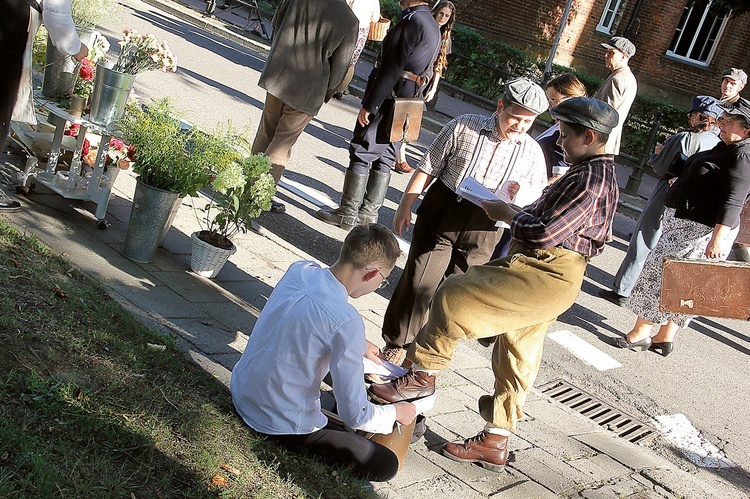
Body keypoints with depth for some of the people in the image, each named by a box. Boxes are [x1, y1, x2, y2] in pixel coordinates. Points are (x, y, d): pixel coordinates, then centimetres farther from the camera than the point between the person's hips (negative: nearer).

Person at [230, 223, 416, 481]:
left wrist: (358, 344, 19)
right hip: (281, 426, -8)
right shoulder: (347, 322, -29)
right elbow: (355, 415, -22)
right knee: (386, 465, 1)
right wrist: (397, 412, -3)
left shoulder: (300, 269, -8)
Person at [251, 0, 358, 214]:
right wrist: (326, 94, 9)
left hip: (278, 75, 3)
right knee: (283, 141, 7)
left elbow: (276, 25, 9)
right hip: (308, 90, -3)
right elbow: (339, 68, -6)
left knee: (266, 132, 20)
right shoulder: (350, 21, -12)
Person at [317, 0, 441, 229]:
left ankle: (347, 214, 3)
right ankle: (369, 212, 20)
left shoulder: (412, 21, -16)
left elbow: (391, 68, -20)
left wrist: (369, 105, -18)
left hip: (388, 100, -9)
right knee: (384, 158, 13)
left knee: (362, 153, -2)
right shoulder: (433, 27, 14)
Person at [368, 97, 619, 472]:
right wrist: (518, 209, 6)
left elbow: (542, 233, -24)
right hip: (547, 277, 11)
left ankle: (423, 375, 4)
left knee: (453, 296, -12)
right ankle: (496, 443, 25)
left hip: (543, 278, -11)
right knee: (517, 361, 15)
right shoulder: (600, 173, 16)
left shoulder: (590, 180, -18)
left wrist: (506, 212, -8)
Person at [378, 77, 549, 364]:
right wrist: (405, 206, -3)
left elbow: (539, 193, 11)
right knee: (419, 282, -2)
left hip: (483, 230, 2)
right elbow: (428, 168, -1)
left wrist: (523, 192, -13)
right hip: (441, 214, -2)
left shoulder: (532, 152, 2)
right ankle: (396, 344, 14)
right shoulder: (463, 127, -4)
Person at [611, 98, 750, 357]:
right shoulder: (727, 148, 11)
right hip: (684, 223, 10)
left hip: (701, 230, -10)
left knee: (659, 275, -4)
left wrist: (718, 238, -34)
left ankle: (640, 334, 7)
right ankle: (664, 339, 24)